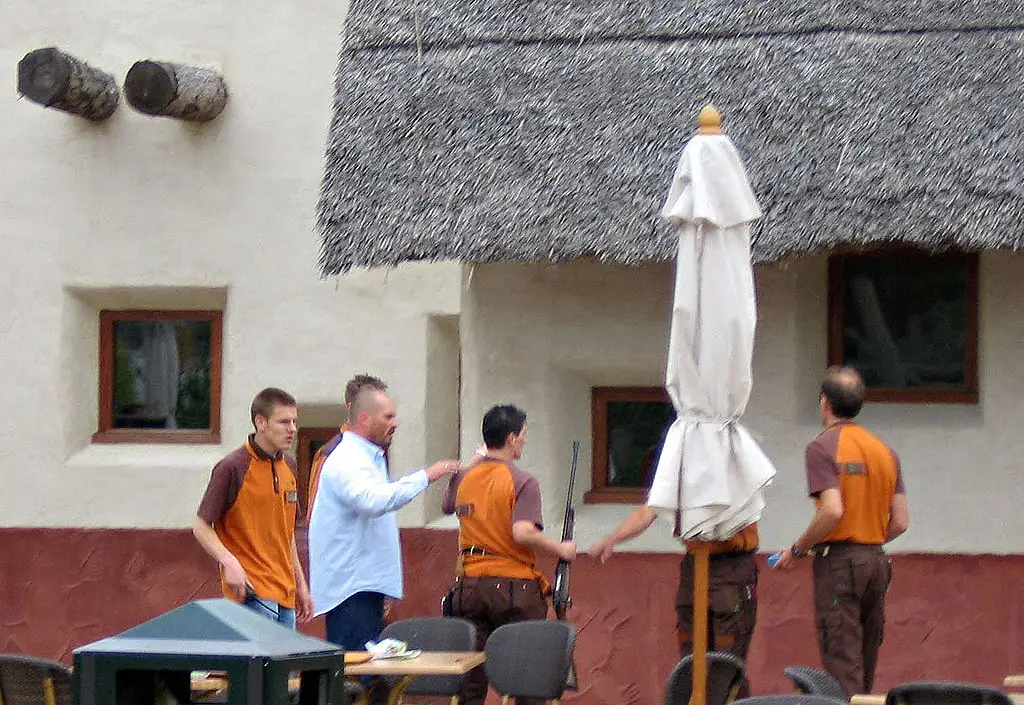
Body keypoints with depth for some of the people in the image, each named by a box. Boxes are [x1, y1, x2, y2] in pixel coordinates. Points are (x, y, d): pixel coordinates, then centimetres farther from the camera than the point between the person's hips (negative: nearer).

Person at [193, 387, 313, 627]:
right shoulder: (232, 468, -9)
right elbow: (201, 526, -7)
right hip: (253, 591, -8)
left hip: (285, 593, 8)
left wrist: (300, 583, 22)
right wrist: (229, 563, -22)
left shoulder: (288, 467, 14)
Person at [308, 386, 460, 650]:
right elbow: (373, 500, -33)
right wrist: (425, 477, -29)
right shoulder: (347, 461, -16)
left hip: (367, 583, 11)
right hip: (349, 586, -11)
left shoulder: (370, 458, 20)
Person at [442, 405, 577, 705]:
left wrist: (475, 461, 33)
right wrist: (561, 550, -9)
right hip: (514, 585, -5)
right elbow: (523, 533, -23)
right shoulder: (522, 482, -11)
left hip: (469, 586, 5)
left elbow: (447, 505, 30)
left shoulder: (464, 479, 7)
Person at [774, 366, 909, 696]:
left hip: (838, 562, -6)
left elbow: (832, 511, -20)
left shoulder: (822, 448, -8)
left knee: (843, 670, -7)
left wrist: (797, 550, -7)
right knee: (866, 666, 12)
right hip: (877, 562, 6)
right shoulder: (885, 451, 11)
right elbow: (900, 522, 8)